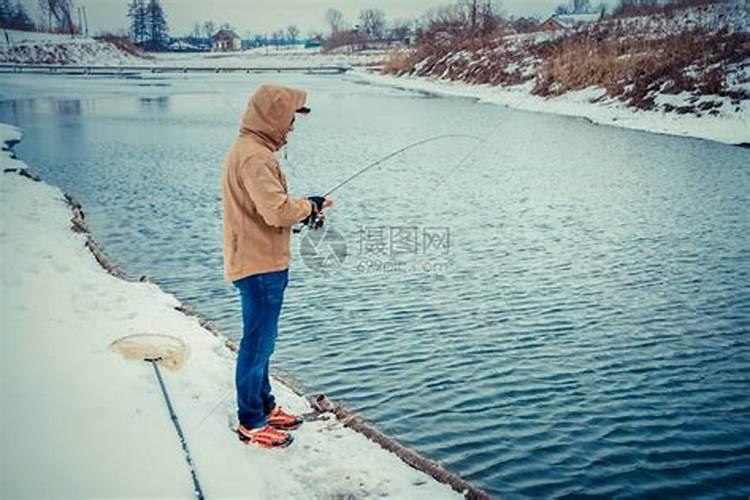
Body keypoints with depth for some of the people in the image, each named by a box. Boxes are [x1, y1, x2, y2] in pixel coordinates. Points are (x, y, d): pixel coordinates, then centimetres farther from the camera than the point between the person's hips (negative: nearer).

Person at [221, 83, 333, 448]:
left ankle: (264, 406, 34)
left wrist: (302, 212, 6)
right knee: (258, 344, 0)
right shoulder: (255, 156, -20)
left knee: (261, 341, 20)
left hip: (257, 263, 11)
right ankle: (251, 423, 12)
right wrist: (310, 206, -10)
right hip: (261, 266, -11)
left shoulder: (248, 150, 15)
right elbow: (277, 210, -28)